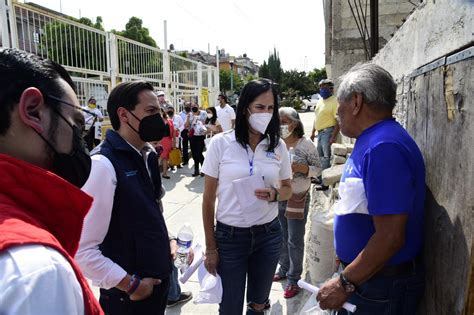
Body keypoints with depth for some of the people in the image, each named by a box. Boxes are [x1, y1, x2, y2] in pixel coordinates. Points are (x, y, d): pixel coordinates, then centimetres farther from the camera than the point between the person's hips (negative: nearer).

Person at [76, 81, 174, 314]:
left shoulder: (147, 155, 2)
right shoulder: (102, 164, -23)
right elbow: (82, 250, -25)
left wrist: (165, 239, 6)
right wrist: (131, 285, -16)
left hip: (158, 277, 7)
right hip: (128, 295, -7)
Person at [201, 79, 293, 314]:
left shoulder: (278, 145, -2)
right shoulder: (220, 143, -10)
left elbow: (288, 189, 10)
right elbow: (208, 200, -5)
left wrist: (274, 195, -14)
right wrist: (210, 247, -3)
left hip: (268, 235, 3)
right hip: (229, 235, -2)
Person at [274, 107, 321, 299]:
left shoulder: (306, 144, -12)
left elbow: (317, 169, -8)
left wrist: (301, 168, -23)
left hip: (297, 199, -4)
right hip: (277, 197, 5)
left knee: (295, 241, 6)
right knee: (281, 237, 19)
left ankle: (293, 279, 21)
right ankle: (284, 269, 39)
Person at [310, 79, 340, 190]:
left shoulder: (334, 101, -13)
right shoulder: (320, 101, 14)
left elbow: (338, 121, -17)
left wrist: (333, 137, -22)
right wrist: (313, 132, 18)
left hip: (328, 132, -9)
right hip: (320, 132, 9)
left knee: (326, 157, -6)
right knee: (320, 156, 17)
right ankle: (320, 178, 32)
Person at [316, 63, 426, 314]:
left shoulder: (384, 148, -26)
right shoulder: (371, 141, 6)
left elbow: (390, 237, -29)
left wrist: (344, 284, -20)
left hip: (380, 288, -8)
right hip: (361, 273, 8)